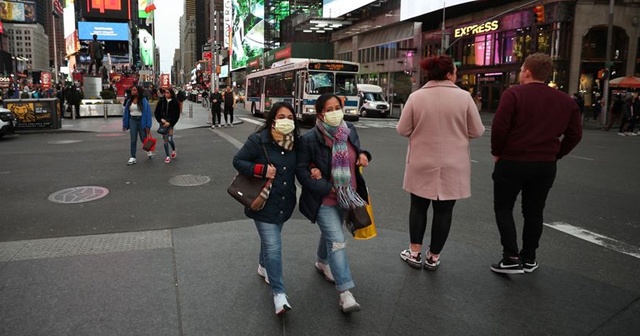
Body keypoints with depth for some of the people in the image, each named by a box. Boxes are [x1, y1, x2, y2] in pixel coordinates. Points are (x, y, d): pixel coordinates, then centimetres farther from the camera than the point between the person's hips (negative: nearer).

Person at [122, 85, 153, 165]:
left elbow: (148, 113, -9)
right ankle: (133, 157, 5)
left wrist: (148, 126, -12)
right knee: (133, 140, 0)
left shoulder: (143, 101, -8)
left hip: (141, 120, -3)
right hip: (132, 120, 3)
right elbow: (126, 113, 10)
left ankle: (148, 150, 38)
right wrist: (125, 124, 9)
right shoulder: (129, 101, 5)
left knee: (143, 138, 8)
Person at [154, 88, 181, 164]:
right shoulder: (161, 101, 1)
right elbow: (156, 112, 5)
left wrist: (169, 122, -14)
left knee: (170, 139, -9)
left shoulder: (175, 103, -5)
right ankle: (167, 156, 13)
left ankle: (173, 150, 25)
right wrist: (161, 119, -9)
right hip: (162, 122, 3)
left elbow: (177, 115, -5)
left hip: (170, 123, -2)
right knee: (165, 139, 4)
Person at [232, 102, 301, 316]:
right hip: (263, 204, -6)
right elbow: (238, 161, -11)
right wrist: (262, 170, -23)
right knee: (273, 247, -9)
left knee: (270, 239, 25)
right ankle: (279, 294, 0)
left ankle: (263, 266, 53)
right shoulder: (258, 140, -16)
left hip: (284, 204, 6)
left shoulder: (294, 142, 2)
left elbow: (299, 167, 14)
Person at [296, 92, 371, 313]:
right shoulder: (310, 139, -19)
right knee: (337, 242, -12)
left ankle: (322, 263, 53)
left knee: (330, 234, 26)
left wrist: (363, 155, -10)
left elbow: (356, 152, 15)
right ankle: (345, 293, -7)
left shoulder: (350, 130, -2)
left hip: (345, 197, 7)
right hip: (323, 201, -6)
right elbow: (301, 170, -15)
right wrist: (327, 189, -20)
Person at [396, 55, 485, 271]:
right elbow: (477, 131, -3)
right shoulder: (464, 97, -7)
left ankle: (415, 253, 21)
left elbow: (403, 130, -2)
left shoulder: (416, 97, -6)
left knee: (419, 207, 16)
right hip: (453, 164, -1)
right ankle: (433, 257, 20)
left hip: (422, 163, 1)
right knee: (443, 210, 10)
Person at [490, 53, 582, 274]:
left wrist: (497, 152, -4)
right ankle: (529, 258, 25)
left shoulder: (514, 94, -10)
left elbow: (499, 127, -17)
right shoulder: (566, 100, 7)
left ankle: (511, 258, 3)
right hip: (546, 165, 5)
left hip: (512, 162, -5)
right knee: (534, 212, 16)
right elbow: (575, 134, 7)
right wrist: (555, 154, 15)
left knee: (503, 208, 8)